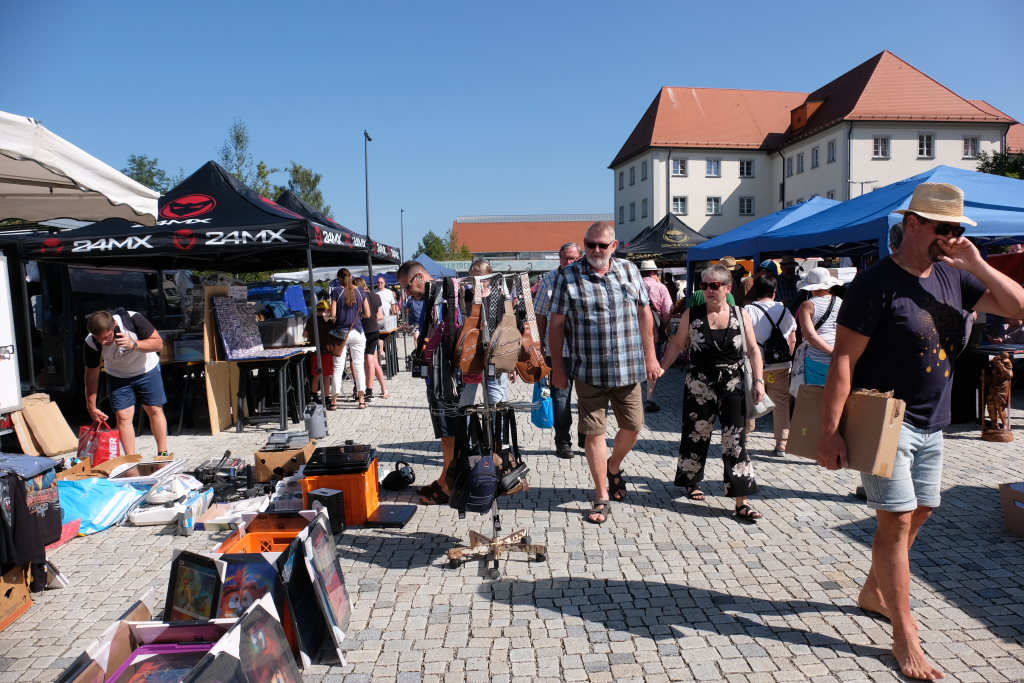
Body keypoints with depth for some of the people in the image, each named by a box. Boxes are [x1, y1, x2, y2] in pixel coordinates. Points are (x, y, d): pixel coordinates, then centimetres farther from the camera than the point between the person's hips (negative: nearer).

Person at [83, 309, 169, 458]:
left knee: (155, 411, 3)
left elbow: (158, 342, -24)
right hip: (118, 377, 1)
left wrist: (133, 345, -41)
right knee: (123, 416, -6)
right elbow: (91, 374, -13)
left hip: (147, 370, -1)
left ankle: (163, 454, 15)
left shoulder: (133, 319, -33)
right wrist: (91, 407, -11)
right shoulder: (91, 344, -26)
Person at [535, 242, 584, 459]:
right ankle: (563, 441, 15)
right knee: (560, 394, 5)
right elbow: (540, 313, 7)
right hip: (558, 348, -1)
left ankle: (587, 438, 25)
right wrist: (543, 342, 3)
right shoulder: (549, 280, 2)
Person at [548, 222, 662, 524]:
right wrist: (557, 366, -2)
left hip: (628, 368, 3)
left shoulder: (628, 270, 6)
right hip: (589, 371, -3)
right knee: (595, 432, 3)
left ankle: (613, 467, 42)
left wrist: (650, 356, 7)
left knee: (633, 426, 12)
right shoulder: (570, 276, -4)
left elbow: (644, 312, 10)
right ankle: (602, 497, 17)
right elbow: (556, 323, -2)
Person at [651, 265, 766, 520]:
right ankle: (692, 483, 34)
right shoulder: (692, 315, 0)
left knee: (735, 440, -3)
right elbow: (676, 344, 4)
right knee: (696, 435, 11)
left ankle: (741, 501, 1)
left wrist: (758, 380, -6)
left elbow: (753, 350, 3)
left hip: (732, 385, 0)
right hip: (699, 386, 0)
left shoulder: (741, 315, 1)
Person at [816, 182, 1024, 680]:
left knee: (920, 512, 18)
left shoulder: (952, 276, 6)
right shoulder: (878, 282, -16)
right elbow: (843, 360, -19)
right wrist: (830, 432, -23)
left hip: (931, 424, 8)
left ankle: (874, 593, 38)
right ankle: (905, 636, 7)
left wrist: (977, 266, -7)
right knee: (897, 520, -6)